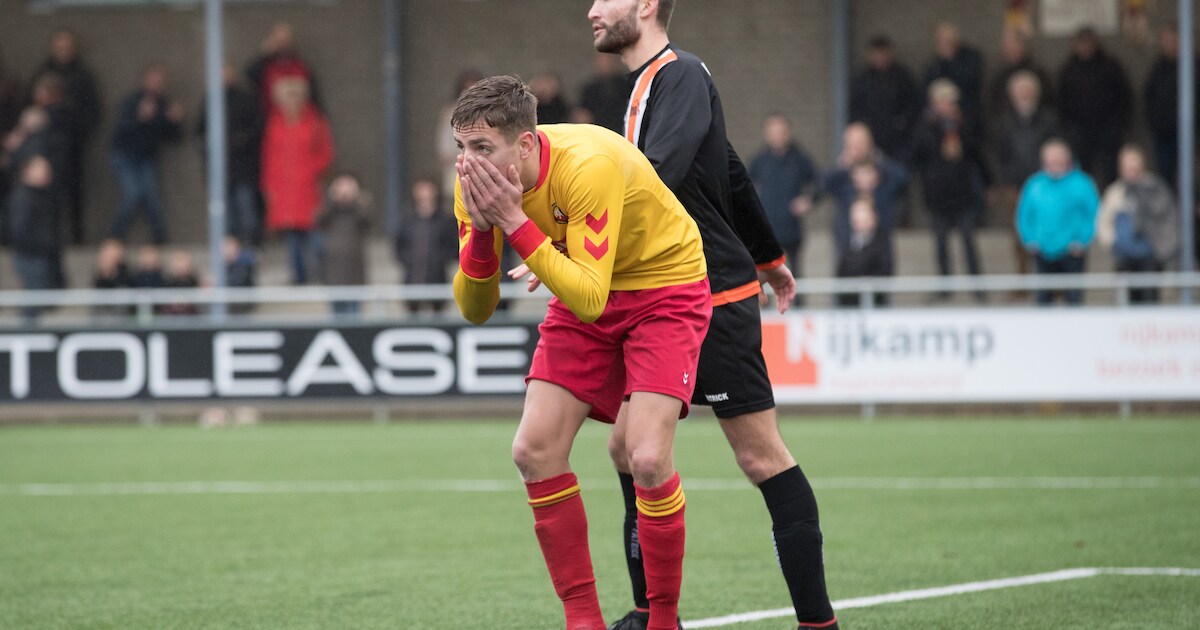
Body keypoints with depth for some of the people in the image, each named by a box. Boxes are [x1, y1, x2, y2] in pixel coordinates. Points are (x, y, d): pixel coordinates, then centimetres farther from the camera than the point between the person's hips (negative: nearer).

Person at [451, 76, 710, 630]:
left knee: (647, 459, -20)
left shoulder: (588, 168, -34)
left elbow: (588, 299, -38)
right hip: (585, 293, 6)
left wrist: (516, 222, -40)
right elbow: (474, 310, -10)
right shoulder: (477, 183, -14)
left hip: (665, 289, -6)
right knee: (534, 451, -7)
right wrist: (480, 231, -27)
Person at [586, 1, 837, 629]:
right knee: (628, 445, 6)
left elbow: (656, 182, -30)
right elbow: (731, 173, 26)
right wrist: (768, 258, 36)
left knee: (762, 457, -6)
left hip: (715, 301, -9)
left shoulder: (680, 76, -14)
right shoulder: (651, 83, 15)